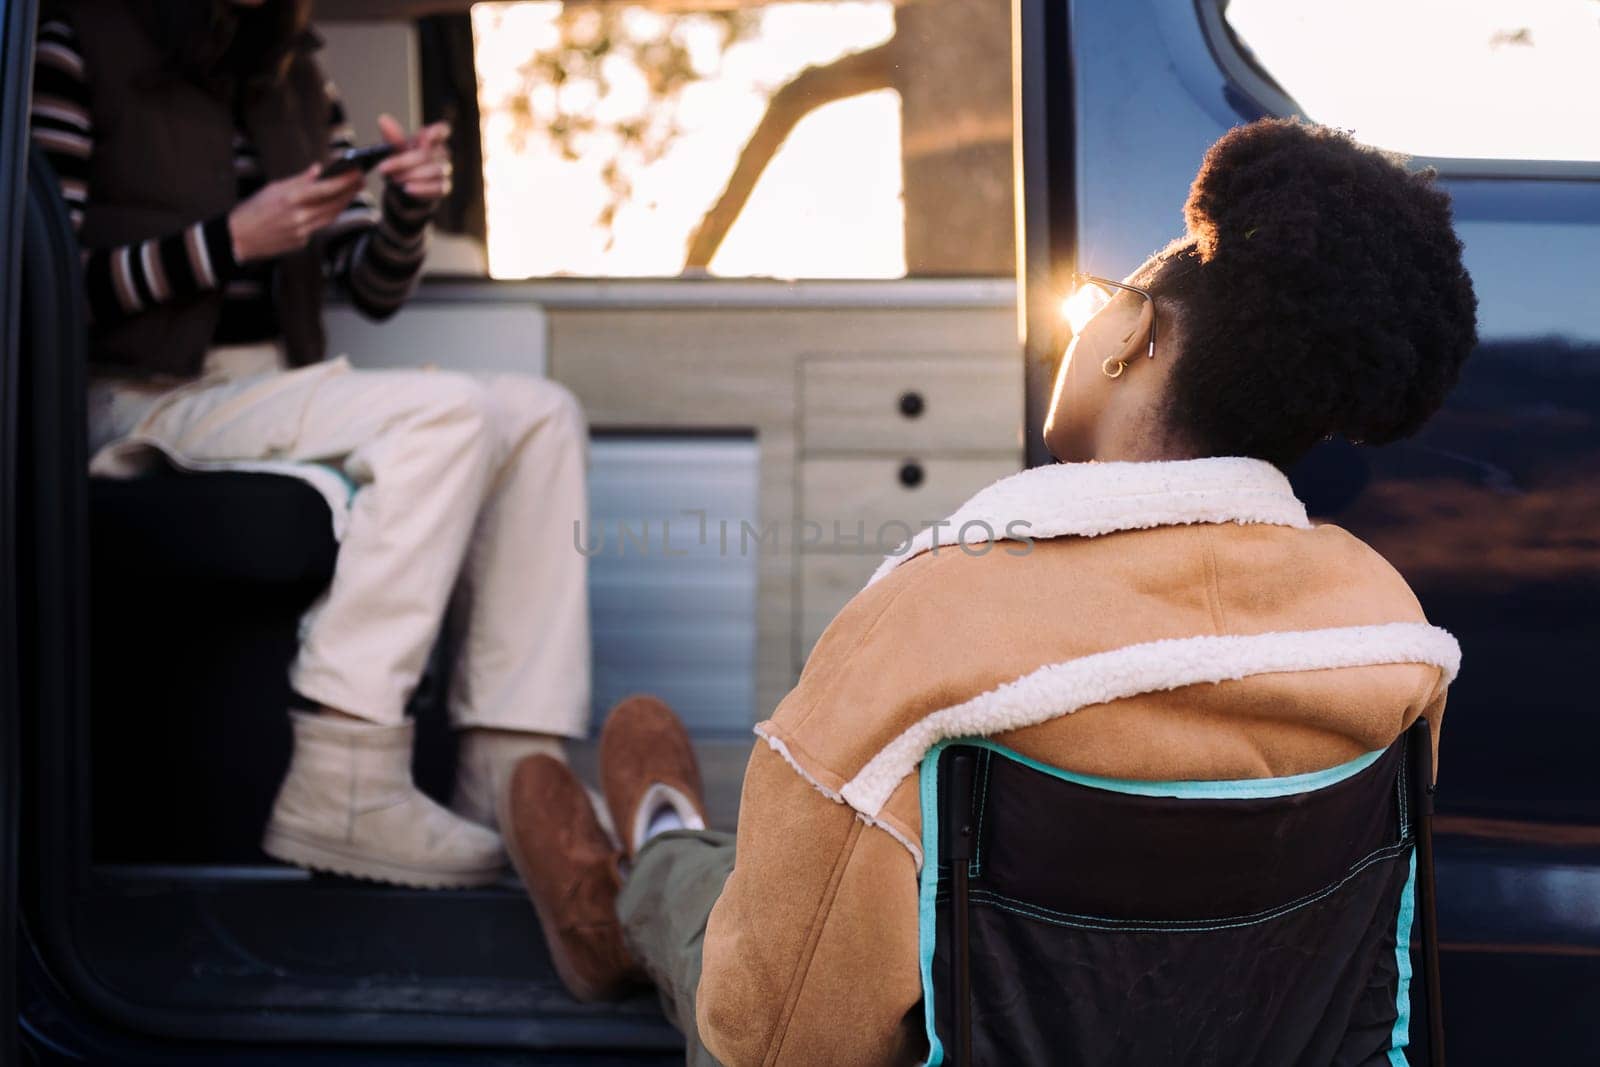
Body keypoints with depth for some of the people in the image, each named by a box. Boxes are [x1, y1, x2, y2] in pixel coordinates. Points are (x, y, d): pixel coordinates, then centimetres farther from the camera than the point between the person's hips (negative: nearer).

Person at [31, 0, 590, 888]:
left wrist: (409, 209, -4)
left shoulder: (292, 75, 17)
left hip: (278, 390, 8)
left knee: (539, 414, -9)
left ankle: (511, 774, -16)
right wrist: (231, 241, -17)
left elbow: (373, 290, 16)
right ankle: (341, 790, -32)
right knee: (446, 410, -27)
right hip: (140, 406, -8)